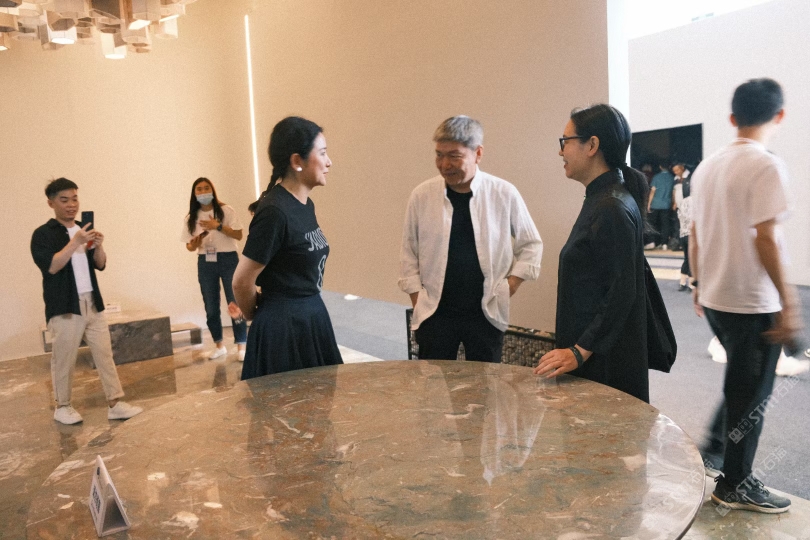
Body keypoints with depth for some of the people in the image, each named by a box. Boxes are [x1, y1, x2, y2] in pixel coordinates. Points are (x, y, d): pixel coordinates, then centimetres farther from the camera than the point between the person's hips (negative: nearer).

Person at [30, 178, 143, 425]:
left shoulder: (86, 229, 12)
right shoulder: (43, 234, -5)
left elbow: (100, 265, 9)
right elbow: (51, 266, -18)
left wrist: (99, 246, -11)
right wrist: (75, 242, -25)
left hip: (92, 303, 5)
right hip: (63, 306, -5)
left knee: (105, 354, 3)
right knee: (64, 359, 5)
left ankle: (115, 404, 7)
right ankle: (62, 406, 22)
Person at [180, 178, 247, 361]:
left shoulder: (225, 211, -3)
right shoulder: (191, 218, 6)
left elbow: (238, 235, -10)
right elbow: (189, 246, 8)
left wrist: (218, 226, -20)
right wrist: (194, 245, -15)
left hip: (228, 259, -4)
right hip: (205, 263, 4)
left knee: (235, 303, -5)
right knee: (211, 307, 9)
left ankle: (241, 346, 3)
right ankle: (219, 345, 22)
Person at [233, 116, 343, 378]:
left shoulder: (306, 205, 6)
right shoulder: (274, 212, -21)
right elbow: (242, 283, -16)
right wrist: (260, 316, 1)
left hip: (313, 319, 8)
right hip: (284, 328, -8)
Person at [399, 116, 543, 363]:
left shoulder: (505, 194, -5)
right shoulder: (422, 195, -3)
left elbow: (531, 244, 8)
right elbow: (409, 253, 4)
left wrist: (511, 284, -1)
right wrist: (417, 301, 0)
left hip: (486, 314, 0)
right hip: (434, 314, 1)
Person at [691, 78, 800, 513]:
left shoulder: (707, 166, 7)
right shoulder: (766, 166, -15)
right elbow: (764, 239, -20)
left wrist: (699, 285, 19)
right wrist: (787, 303, -15)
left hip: (715, 298, 7)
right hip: (753, 302, -7)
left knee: (741, 385, 25)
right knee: (751, 395, 8)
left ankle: (714, 449, 33)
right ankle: (734, 485, 20)